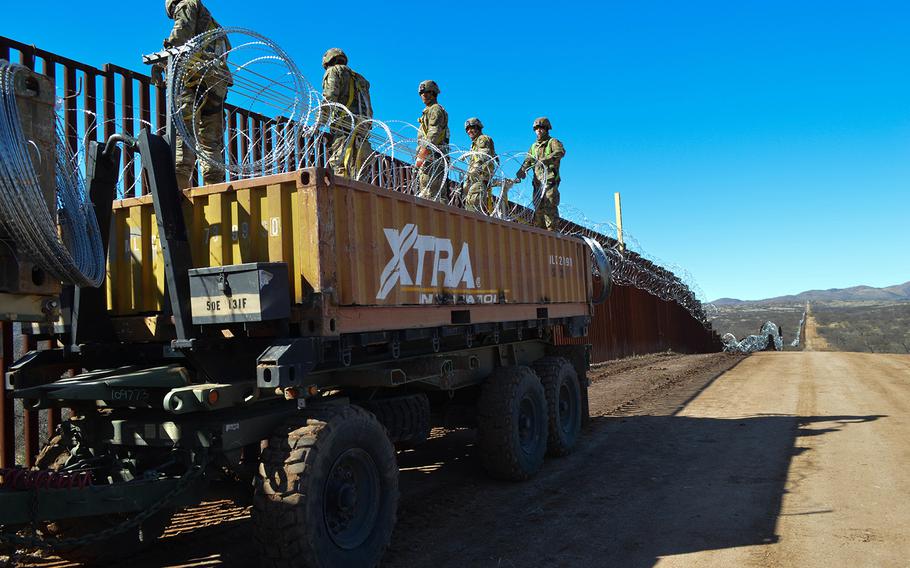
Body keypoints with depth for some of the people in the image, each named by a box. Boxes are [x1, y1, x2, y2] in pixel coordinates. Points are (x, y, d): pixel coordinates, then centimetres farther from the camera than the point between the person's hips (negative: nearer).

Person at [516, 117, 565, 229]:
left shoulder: (553, 142, 5)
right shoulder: (534, 146, 25)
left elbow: (560, 151, -17)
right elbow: (528, 160, 17)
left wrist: (544, 160, -30)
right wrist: (522, 170, -6)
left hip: (550, 180, -6)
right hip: (537, 181, 6)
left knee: (549, 205, -15)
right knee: (538, 207, 3)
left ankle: (551, 231, -17)